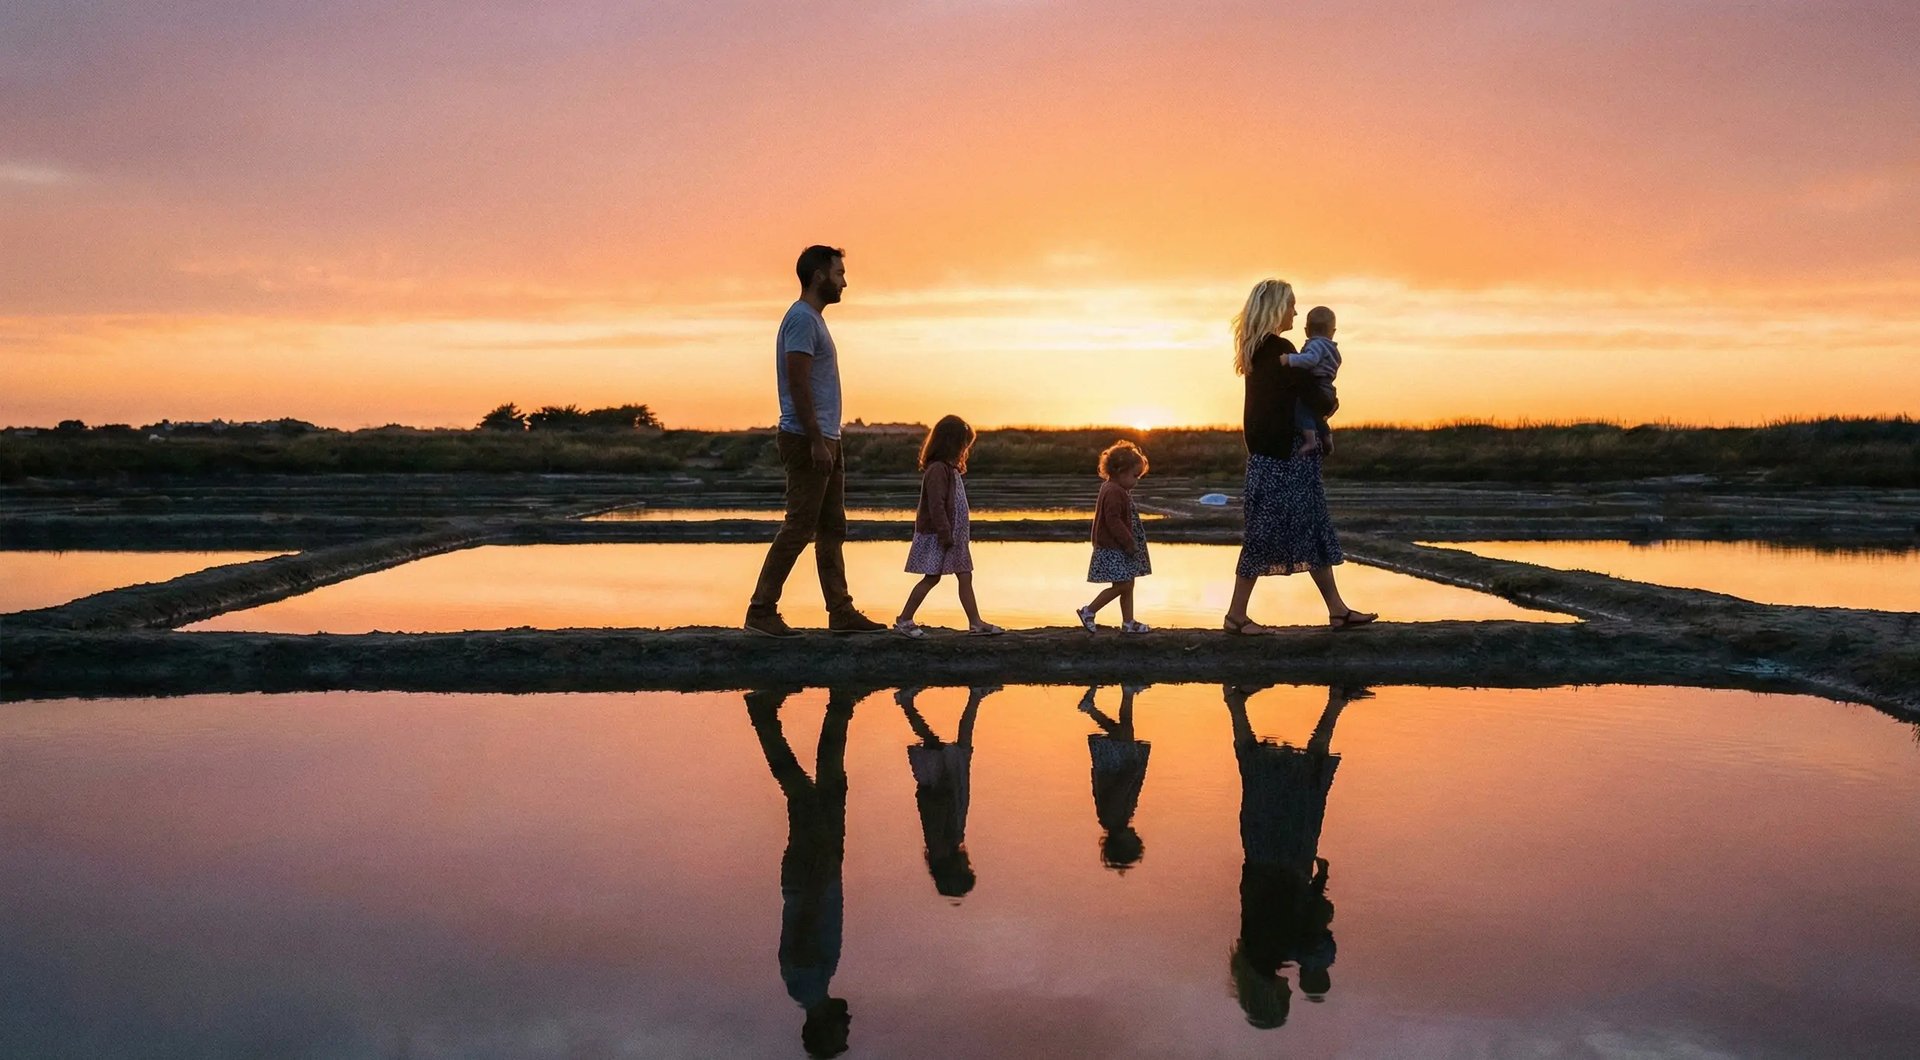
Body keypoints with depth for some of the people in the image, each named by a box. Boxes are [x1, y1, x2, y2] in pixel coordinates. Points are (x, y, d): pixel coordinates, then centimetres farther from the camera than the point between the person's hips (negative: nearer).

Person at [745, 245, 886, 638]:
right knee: (798, 528, -8)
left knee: (832, 529, 10)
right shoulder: (802, 319, -12)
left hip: (825, 441, 11)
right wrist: (817, 442, -23)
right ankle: (761, 610, -3)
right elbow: (798, 385, -20)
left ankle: (841, 612, 15)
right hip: (807, 441, -11)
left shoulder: (813, 319, 20)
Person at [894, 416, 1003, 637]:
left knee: (965, 576, 7)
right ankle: (904, 621, 5)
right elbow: (936, 506, -22)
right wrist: (945, 535, -23)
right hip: (936, 536, -10)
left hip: (953, 536, 10)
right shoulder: (937, 469, -17)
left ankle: (976, 623, 9)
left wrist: (951, 535, 18)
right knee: (931, 577, -4)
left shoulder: (952, 469, 15)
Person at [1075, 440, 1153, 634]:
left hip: (1120, 548, 11)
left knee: (1128, 585, 11)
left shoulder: (1119, 490, 15)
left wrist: (1130, 543, 15)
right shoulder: (1113, 492, -19)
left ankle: (1128, 623, 17)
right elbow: (1113, 521, -24)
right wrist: (1129, 543, -20)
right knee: (1121, 586, -9)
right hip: (1113, 549, -11)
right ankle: (1088, 612, 0)